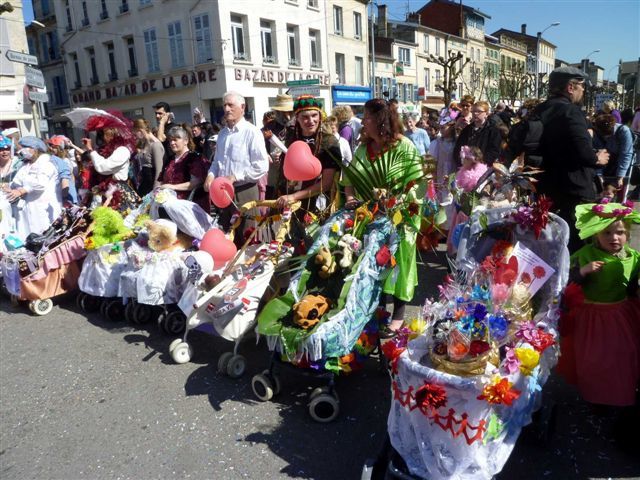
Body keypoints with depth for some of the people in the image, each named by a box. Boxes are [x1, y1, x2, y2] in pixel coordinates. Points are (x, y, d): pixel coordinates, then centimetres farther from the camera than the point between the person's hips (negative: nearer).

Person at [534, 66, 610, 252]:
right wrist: (598, 158, -3)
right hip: (573, 190, -8)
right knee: (576, 243, 2)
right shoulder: (570, 111, -16)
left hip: (546, 188, 9)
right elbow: (583, 153, -25)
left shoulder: (540, 111, 9)